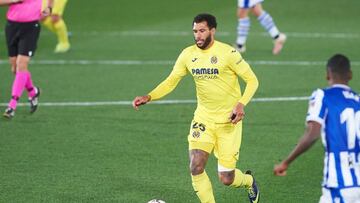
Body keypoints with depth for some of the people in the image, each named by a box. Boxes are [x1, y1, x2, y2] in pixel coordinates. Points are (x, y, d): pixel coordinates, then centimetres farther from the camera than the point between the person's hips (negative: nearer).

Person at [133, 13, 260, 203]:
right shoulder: (188, 54, 0)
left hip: (228, 121, -4)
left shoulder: (227, 53, -14)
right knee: (196, 168, -15)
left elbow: (252, 80, -8)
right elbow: (170, 82, 6)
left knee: (226, 178, -2)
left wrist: (241, 104, -24)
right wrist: (148, 97, -10)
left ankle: (248, 181, 35)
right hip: (203, 118, 4)